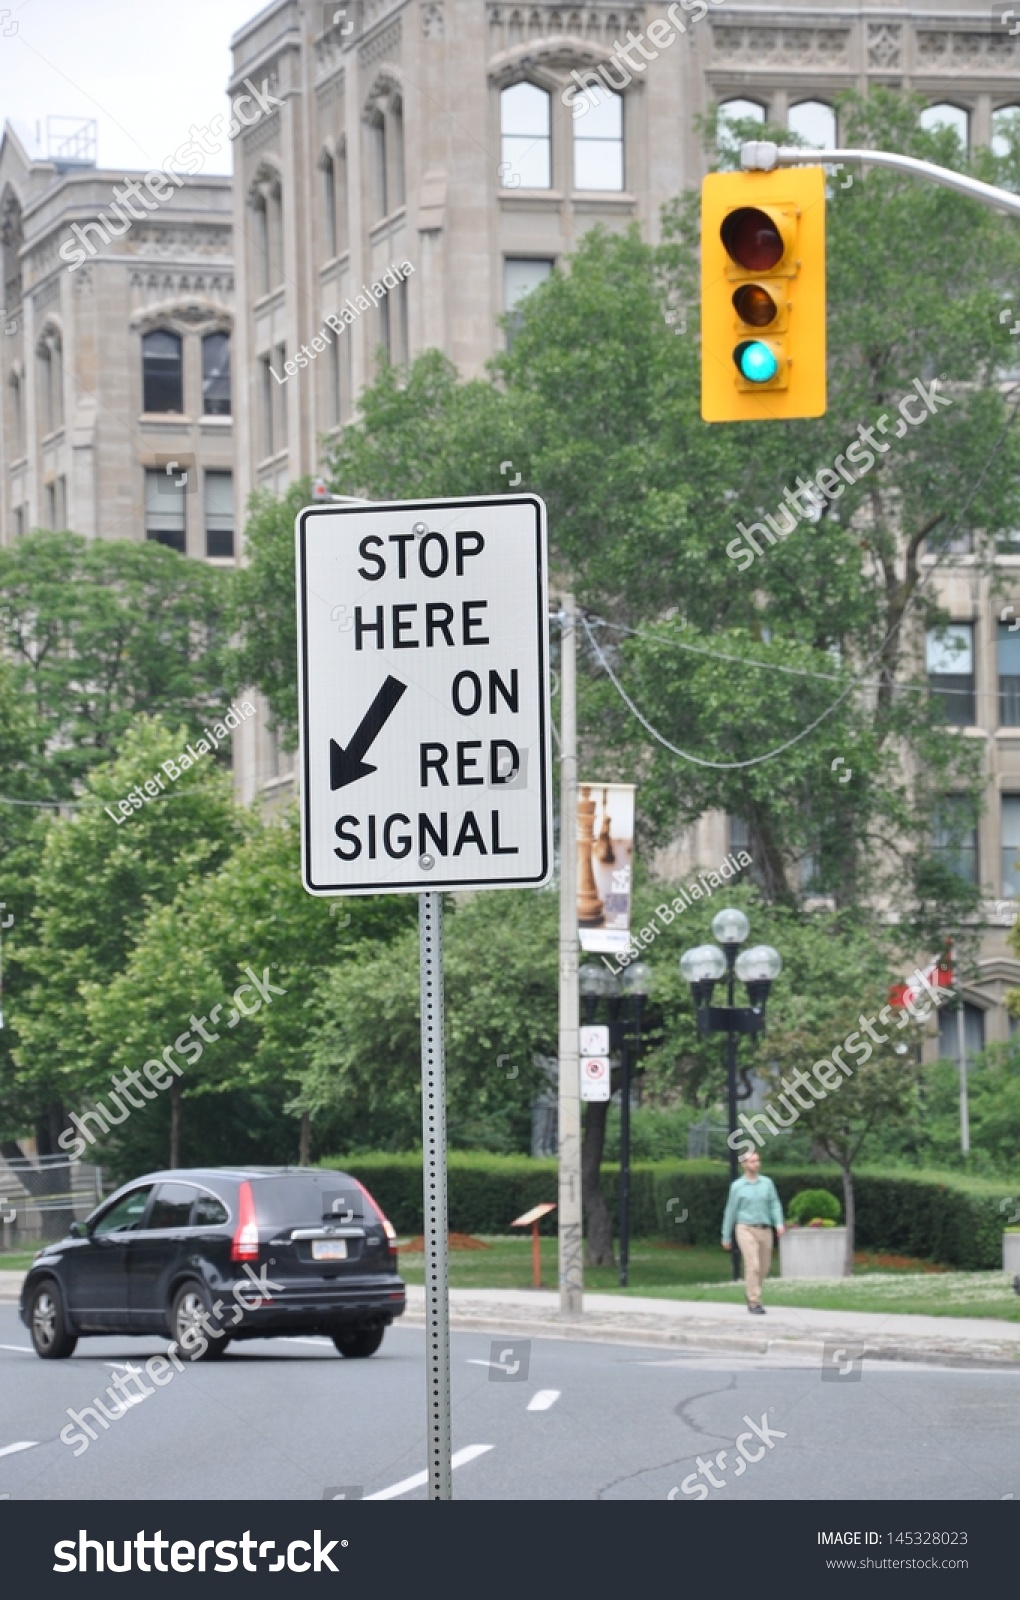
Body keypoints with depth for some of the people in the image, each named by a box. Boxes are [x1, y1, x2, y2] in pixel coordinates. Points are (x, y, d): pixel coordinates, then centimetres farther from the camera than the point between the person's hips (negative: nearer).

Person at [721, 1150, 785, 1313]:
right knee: (753, 1266, -17)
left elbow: (775, 1205, 4)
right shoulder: (737, 1186, 1)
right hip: (746, 1230, -4)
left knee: (763, 1269, 9)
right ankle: (755, 1304, -14)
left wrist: (779, 1224, -15)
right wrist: (726, 1237, 9)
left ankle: (751, 1296, 33)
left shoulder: (767, 1183, 9)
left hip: (764, 1231, 4)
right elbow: (731, 1212, 6)